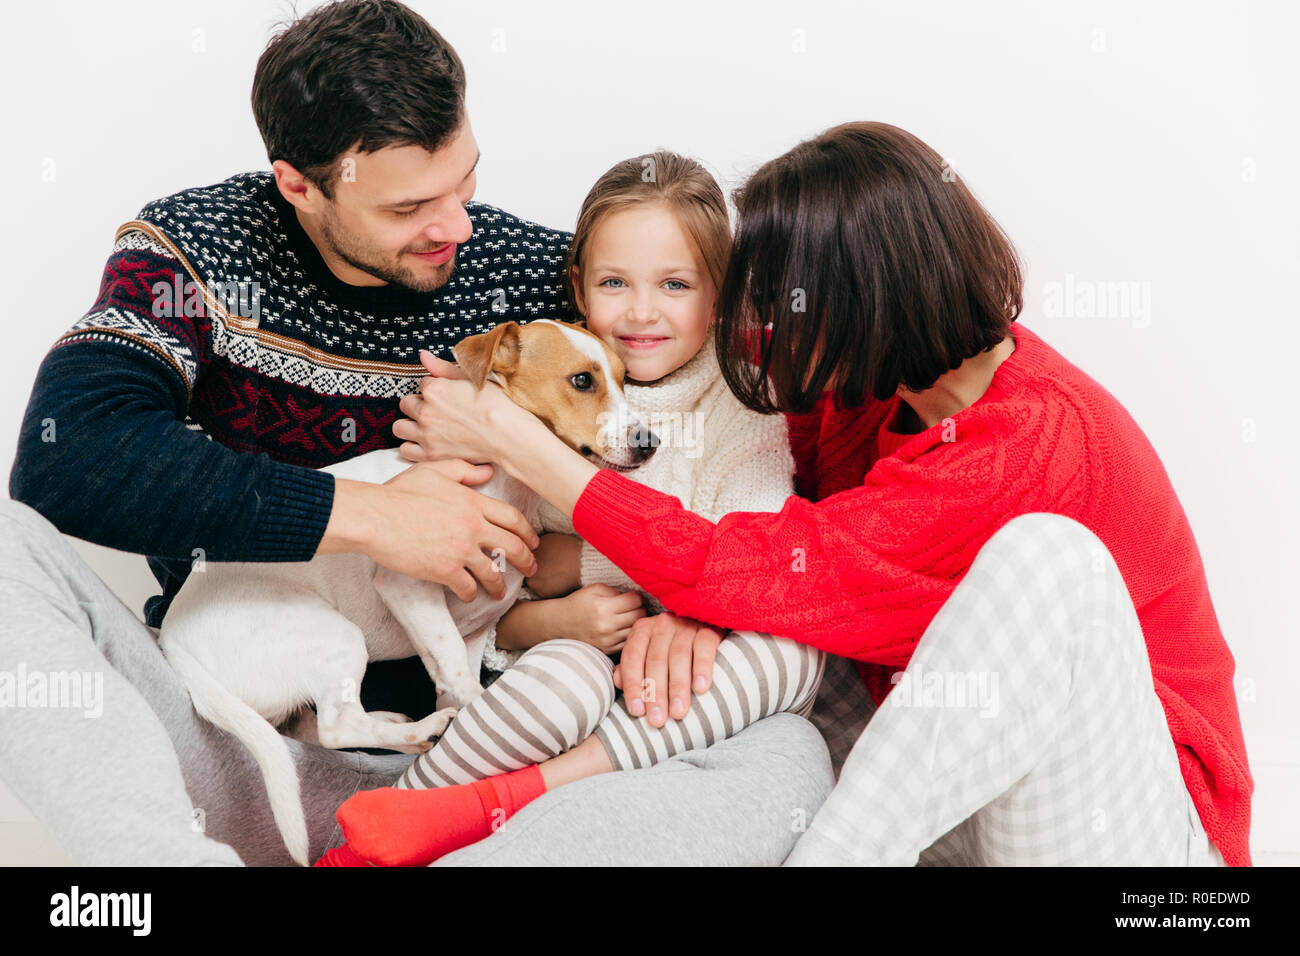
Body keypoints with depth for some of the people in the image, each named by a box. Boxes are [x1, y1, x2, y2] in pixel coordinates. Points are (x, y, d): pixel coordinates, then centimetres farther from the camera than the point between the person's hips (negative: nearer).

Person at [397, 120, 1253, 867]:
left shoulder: (1031, 447, -28)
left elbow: (757, 576, -28)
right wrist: (686, 609, -23)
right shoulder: (884, 377, -4)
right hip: (952, 787, 7)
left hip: (1130, 823, -7)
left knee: (1046, 555, -35)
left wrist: (511, 439, -22)